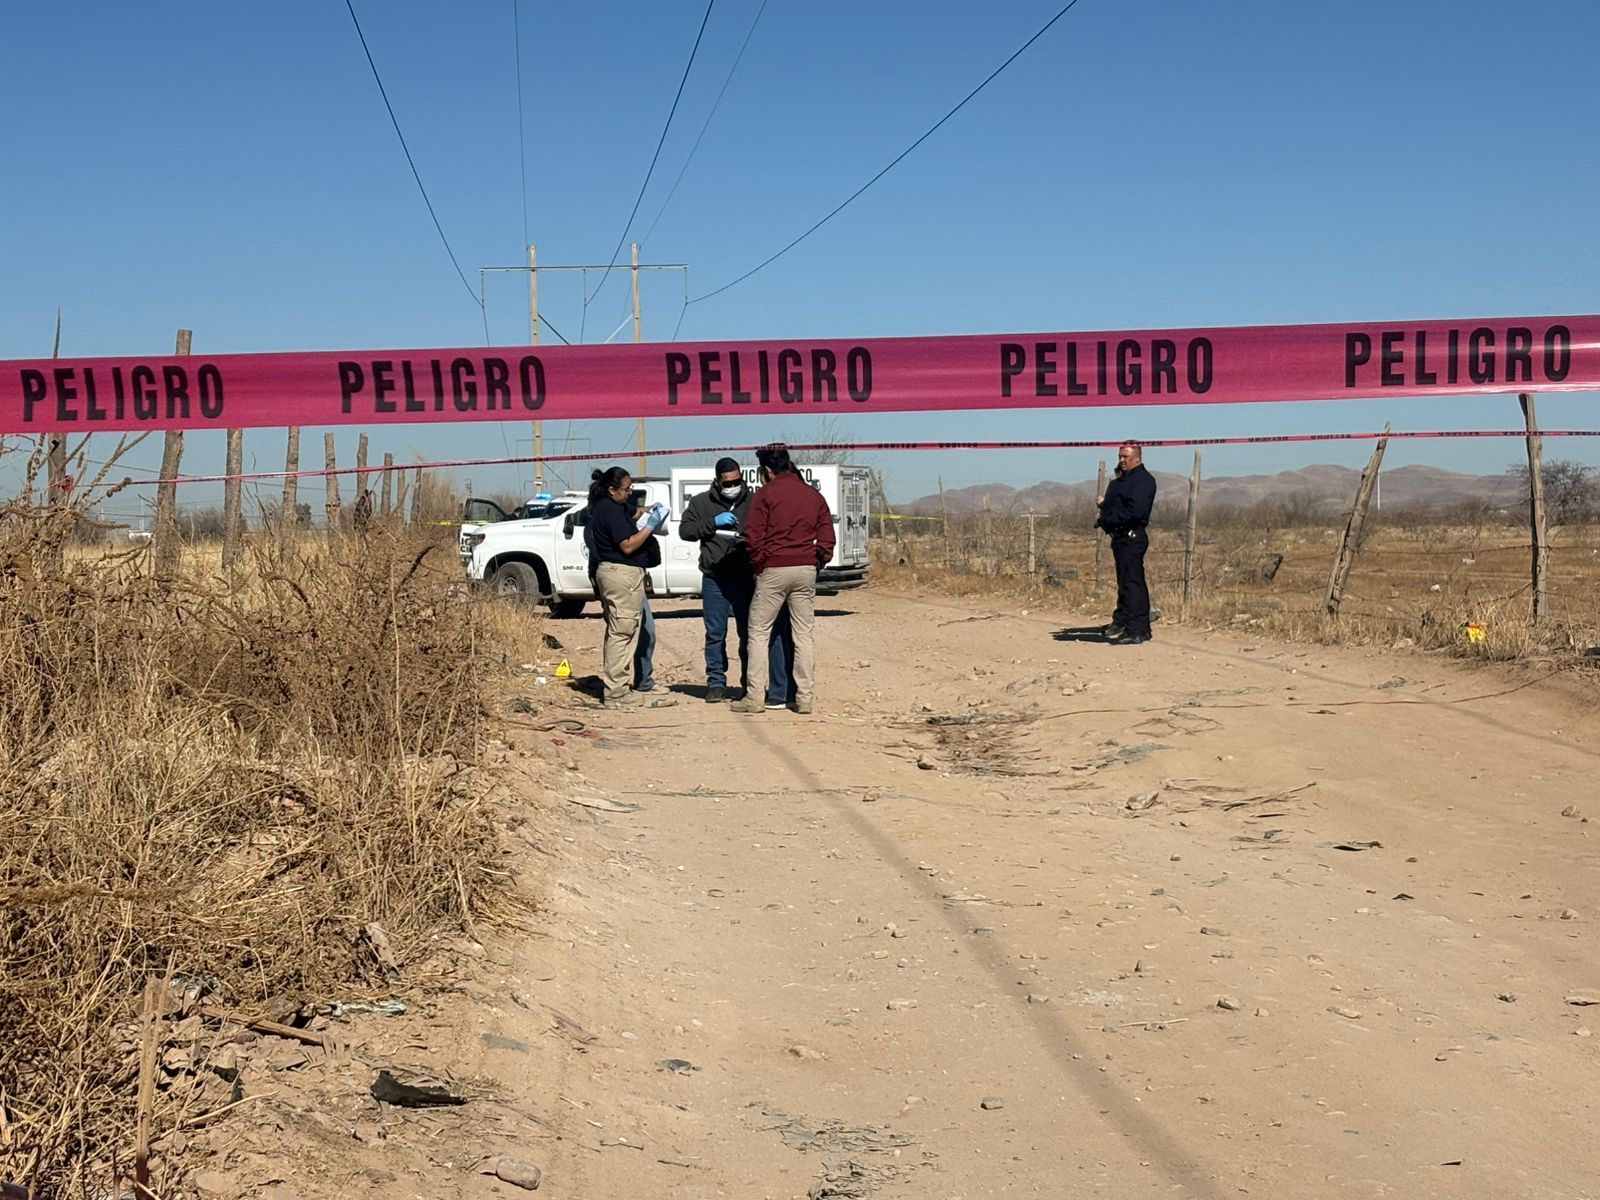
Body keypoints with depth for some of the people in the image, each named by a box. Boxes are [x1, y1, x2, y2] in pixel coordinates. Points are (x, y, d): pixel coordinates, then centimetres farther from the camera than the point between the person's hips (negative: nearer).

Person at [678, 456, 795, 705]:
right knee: (715, 634, 5)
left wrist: (745, 540, -15)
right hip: (714, 579, 1)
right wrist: (713, 522, -12)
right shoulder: (701, 503, 8)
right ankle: (716, 683, 14)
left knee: (748, 634, 1)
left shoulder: (753, 502, 6)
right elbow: (685, 530, 1)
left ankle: (749, 685, 10)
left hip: (746, 579, -1)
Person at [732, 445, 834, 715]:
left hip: (773, 571, -4)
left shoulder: (766, 494, -4)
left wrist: (759, 566, 3)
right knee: (805, 634, 8)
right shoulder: (813, 495, 11)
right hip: (806, 571, 4)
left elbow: (753, 536, -9)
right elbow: (827, 538, 9)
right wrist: (817, 562, 14)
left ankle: (755, 697, -1)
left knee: (759, 632, 3)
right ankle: (805, 698, 6)